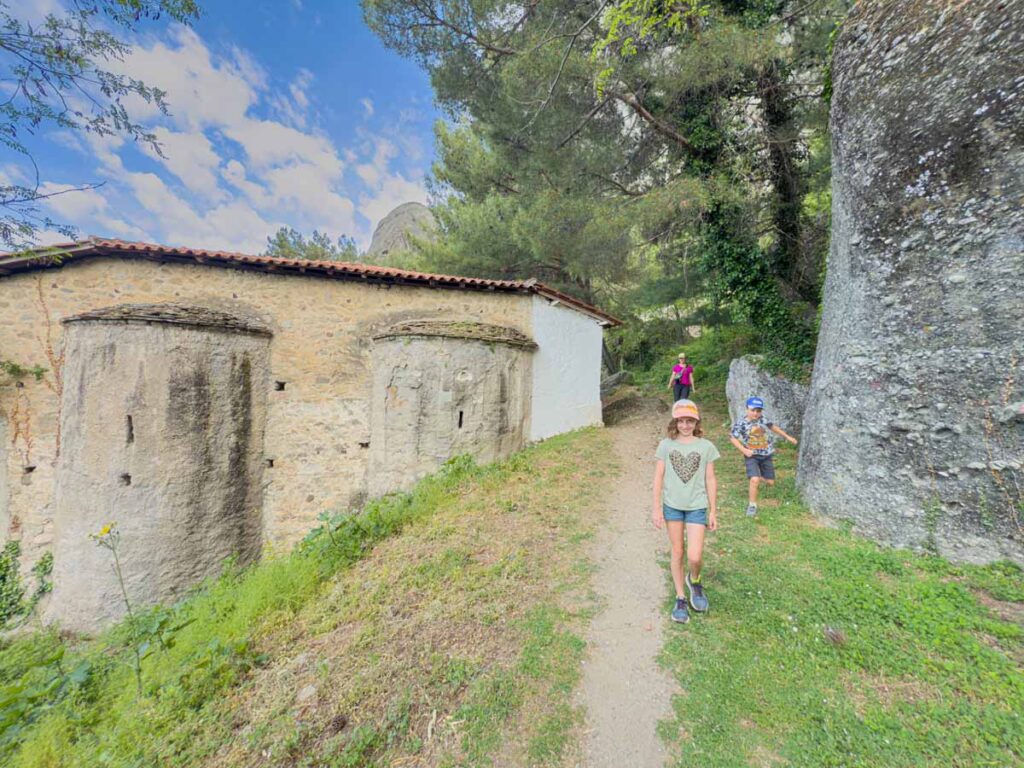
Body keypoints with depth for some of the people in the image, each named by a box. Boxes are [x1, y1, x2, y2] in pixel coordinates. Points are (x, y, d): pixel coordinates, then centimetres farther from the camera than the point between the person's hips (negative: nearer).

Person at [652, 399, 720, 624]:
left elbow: (710, 480, 2)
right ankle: (680, 598, 29)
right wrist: (656, 508, -4)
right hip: (672, 506, 1)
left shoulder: (706, 446, -3)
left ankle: (694, 580, 30)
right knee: (677, 552, 12)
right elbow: (658, 477, -2)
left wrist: (713, 511, 3)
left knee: (695, 557, -6)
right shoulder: (666, 445, -3)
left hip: (697, 507, 0)